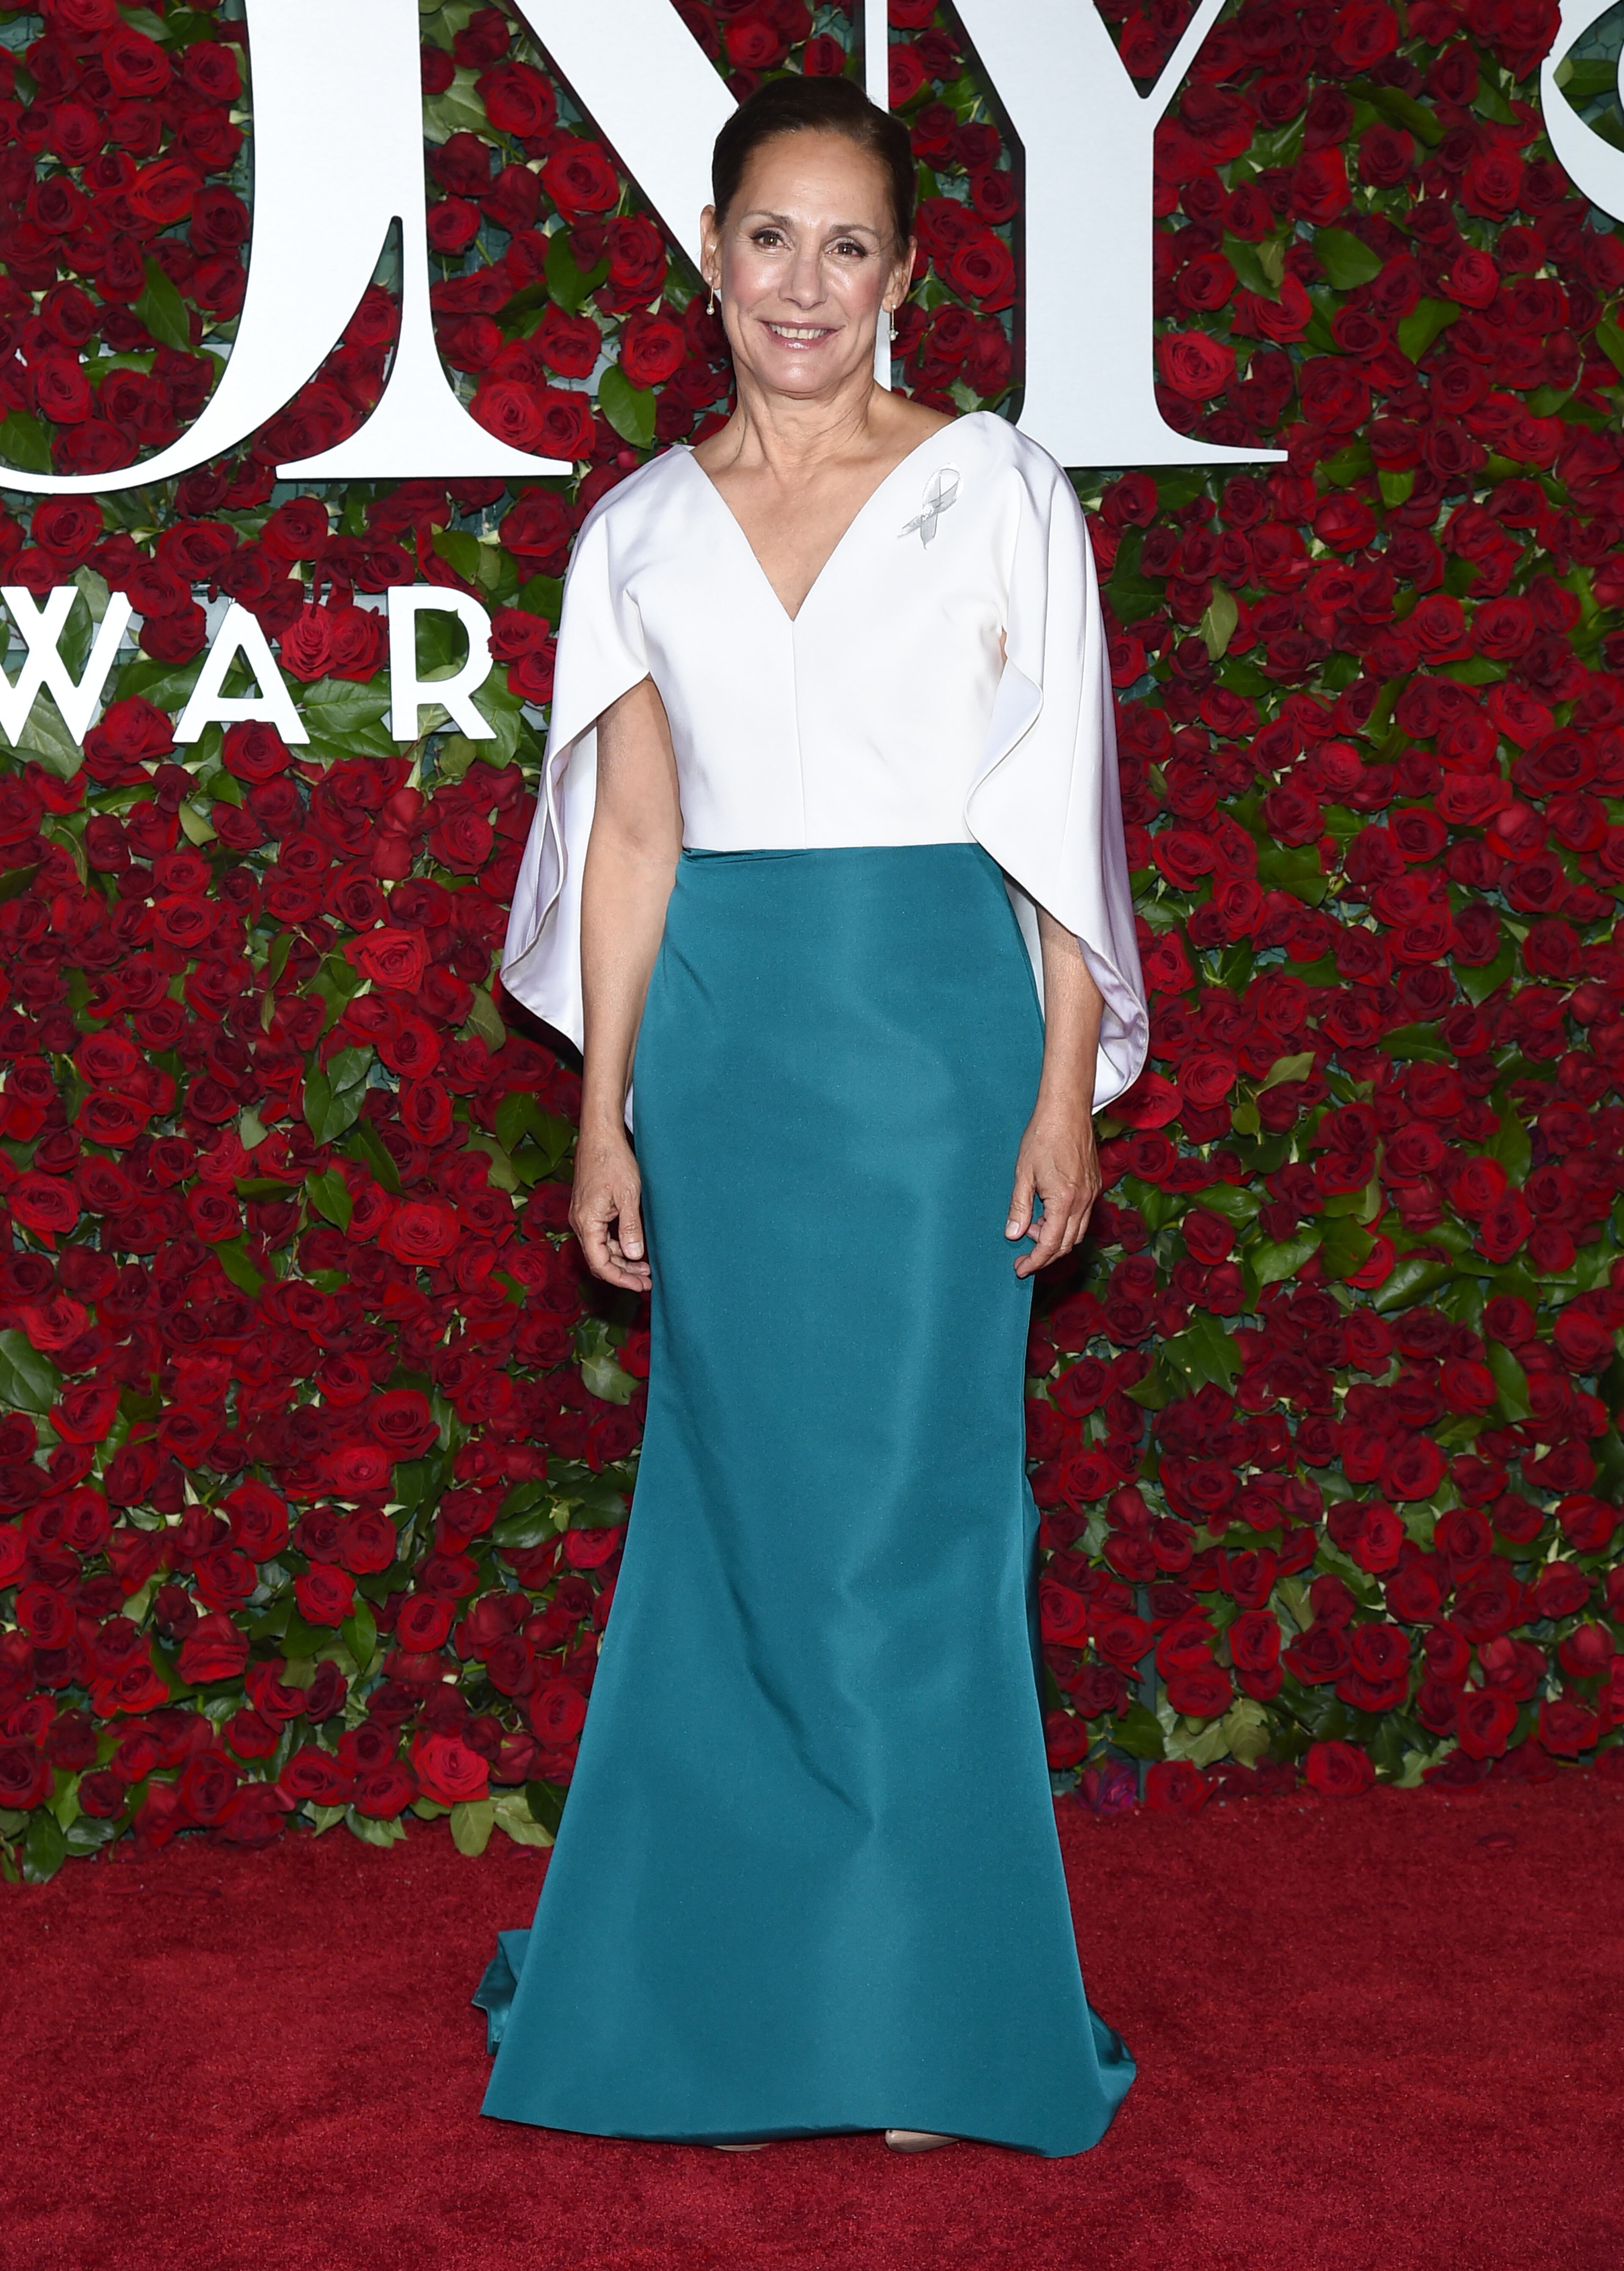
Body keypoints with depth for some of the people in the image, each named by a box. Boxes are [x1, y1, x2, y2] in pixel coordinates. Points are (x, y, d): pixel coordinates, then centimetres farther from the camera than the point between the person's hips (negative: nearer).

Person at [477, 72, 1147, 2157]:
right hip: (721, 1041, 3)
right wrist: (604, 1109, 6)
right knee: (737, 1496, 8)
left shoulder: (996, 490, 1)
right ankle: (741, 1973, 23)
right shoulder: (643, 529, 9)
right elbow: (631, 829, 10)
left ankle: (926, 2000, 15)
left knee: (914, 1506, 1)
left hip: (932, 1032, -3)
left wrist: (1066, 1093, -6)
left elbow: (1058, 817, -1)